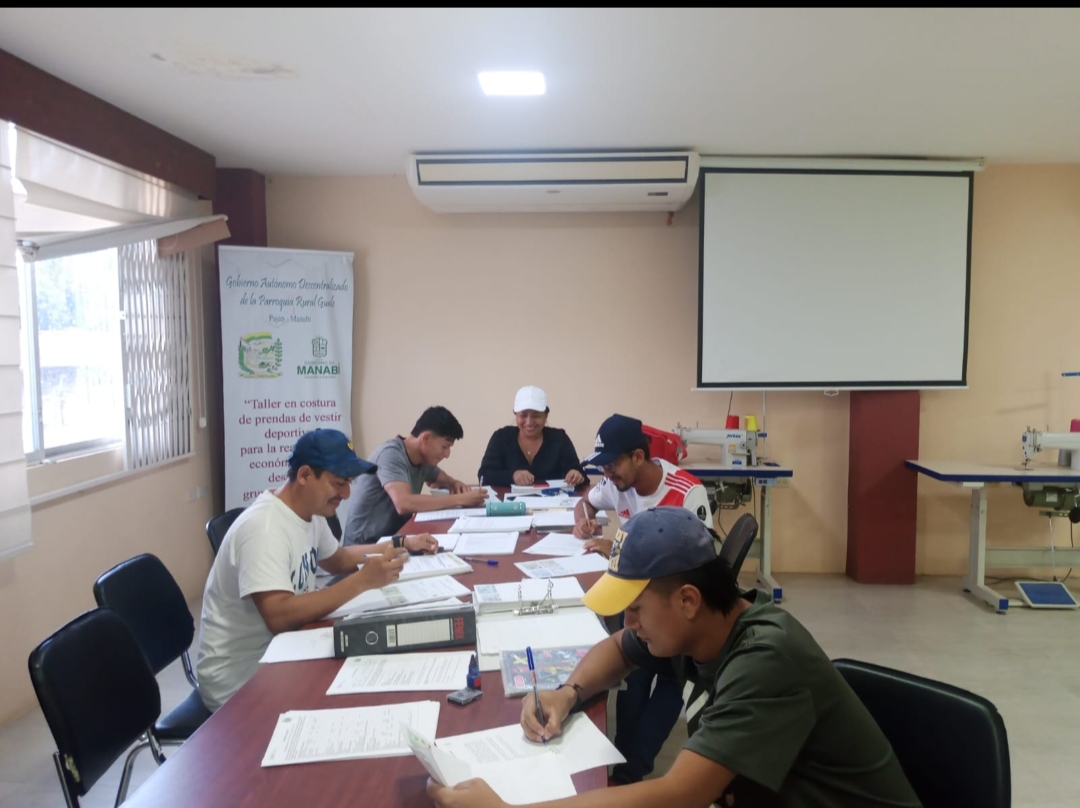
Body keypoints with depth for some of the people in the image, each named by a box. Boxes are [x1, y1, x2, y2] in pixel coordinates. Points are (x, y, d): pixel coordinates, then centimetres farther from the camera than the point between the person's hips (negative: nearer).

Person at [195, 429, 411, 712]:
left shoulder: (311, 513, 1)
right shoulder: (264, 527, -26)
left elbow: (335, 559, 20)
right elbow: (278, 616, -35)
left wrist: (382, 550, 1)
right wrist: (362, 580, -33)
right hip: (239, 679, -8)